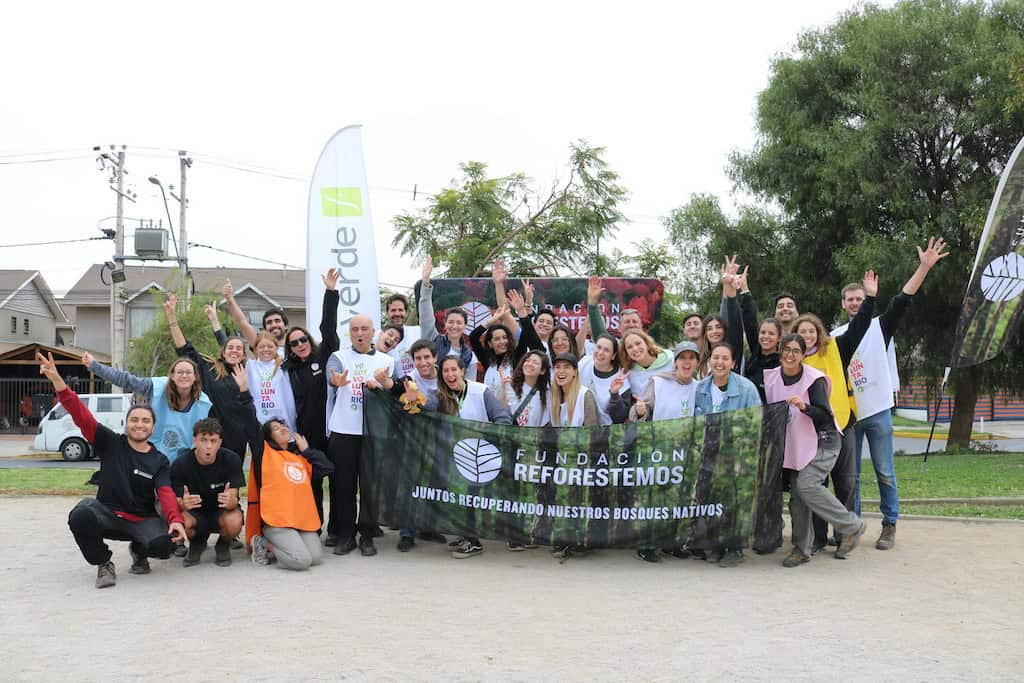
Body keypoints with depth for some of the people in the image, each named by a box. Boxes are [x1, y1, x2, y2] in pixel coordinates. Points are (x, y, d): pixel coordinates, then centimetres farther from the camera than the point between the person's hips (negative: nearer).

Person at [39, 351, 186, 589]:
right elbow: (81, 415, -12)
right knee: (80, 515, -35)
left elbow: (166, 493, -13)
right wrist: (56, 379, -26)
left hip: (142, 520, 1)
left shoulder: (160, 461, 1)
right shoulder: (111, 444, -1)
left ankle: (139, 551, 11)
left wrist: (175, 519, -36)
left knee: (164, 545, -29)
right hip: (106, 513, 0)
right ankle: (103, 563, -7)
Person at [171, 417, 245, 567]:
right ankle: (197, 544, 5)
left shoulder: (231, 459, -20)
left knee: (234, 522, -36)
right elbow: (176, 503, -18)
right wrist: (183, 504, -44)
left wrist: (230, 501, -47)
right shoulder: (180, 465, -18)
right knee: (182, 521, -34)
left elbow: (234, 499, -21)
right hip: (195, 511, 1)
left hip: (222, 510, -1)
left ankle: (223, 546, 3)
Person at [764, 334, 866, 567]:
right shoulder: (772, 377, 1)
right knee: (796, 494, -1)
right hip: (796, 444, 6)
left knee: (806, 485, -22)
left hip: (823, 442, -6)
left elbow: (825, 416, -18)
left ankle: (852, 526, -5)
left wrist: (805, 407, -33)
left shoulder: (814, 379, -14)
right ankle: (802, 549, 11)